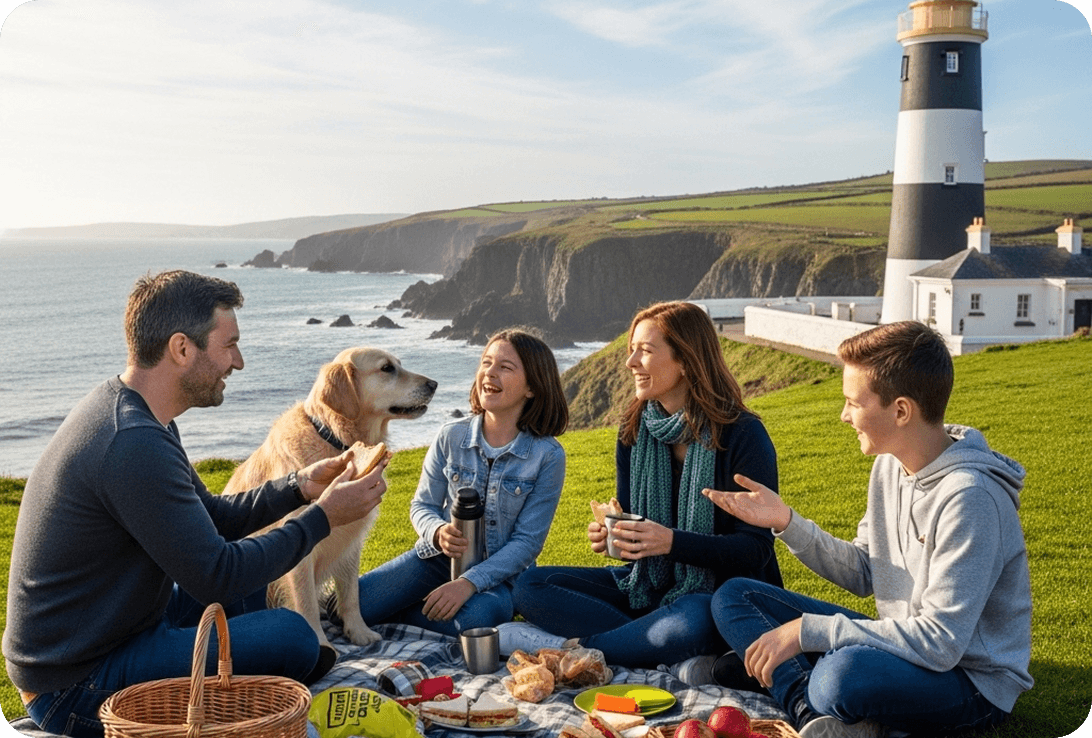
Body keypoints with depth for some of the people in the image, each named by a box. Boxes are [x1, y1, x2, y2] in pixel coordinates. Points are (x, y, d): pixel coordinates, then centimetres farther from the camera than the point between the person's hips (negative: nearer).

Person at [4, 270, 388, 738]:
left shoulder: (123, 411, 6)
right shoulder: (133, 444, -27)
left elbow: (211, 520, 15)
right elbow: (215, 574, -24)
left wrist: (299, 488, 3)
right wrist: (323, 517, -14)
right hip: (75, 689, -10)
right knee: (291, 637, -21)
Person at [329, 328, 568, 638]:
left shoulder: (548, 456, -10)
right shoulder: (451, 437, -2)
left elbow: (528, 541, -11)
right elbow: (422, 505, 5)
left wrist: (469, 583, -23)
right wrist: (438, 533, -21)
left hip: (499, 572, -1)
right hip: (438, 558, 2)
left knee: (471, 621, -36)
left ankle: (400, 614, -7)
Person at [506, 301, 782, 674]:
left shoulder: (743, 436, -15)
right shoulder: (635, 430, 4)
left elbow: (756, 548, -16)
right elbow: (631, 524, 12)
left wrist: (672, 542, -29)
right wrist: (610, 533, -13)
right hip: (647, 587, 7)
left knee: (691, 623, -41)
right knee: (531, 585, -10)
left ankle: (575, 647, -20)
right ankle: (667, 654, -21)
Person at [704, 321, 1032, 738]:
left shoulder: (969, 497, -25)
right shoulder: (890, 465, 2)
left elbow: (939, 643, -28)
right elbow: (864, 575, 12)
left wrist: (807, 630, -26)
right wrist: (786, 523, -1)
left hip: (972, 679, -9)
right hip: (902, 644, 9)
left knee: (843, 674, -43)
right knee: (733, 597, 1)